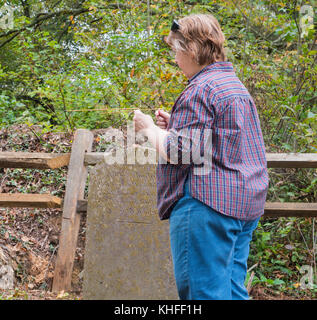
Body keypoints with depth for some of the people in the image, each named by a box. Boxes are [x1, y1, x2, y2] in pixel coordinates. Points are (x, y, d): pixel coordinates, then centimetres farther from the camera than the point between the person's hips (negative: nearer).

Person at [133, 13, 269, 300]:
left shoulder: (200, 89, -12)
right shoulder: (235, 84, 19)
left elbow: (179, 152, -16)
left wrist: (149, 129, 0)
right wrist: (174, 126, 20)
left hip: (207, 202, -10)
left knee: (200, 290, -6)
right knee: (232, 289, 10)